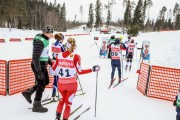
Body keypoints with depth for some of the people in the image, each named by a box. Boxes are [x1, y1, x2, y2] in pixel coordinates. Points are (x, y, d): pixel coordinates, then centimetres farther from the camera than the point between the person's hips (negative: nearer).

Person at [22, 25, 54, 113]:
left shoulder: (45, 39, 7)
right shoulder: (40, 41, -23)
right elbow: (35, 57, -26)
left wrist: (50, 62, 19)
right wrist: (39, 71, -26)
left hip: (43, 65, 10)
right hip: (38, 66, -10)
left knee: (46, 82, 19)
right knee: (41, 85, 2)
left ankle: (28, 92, 28)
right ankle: (36, 106, 18)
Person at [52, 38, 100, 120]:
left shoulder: (59, 55, -3)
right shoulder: (75, 57, -14)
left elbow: (53, 68, 7)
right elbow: (79, 71, -14)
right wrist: (93, 69, -7)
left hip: (61, 83, 4)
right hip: (71, 84, -4)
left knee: (63, 99, 30)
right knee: (68, 102, 14)